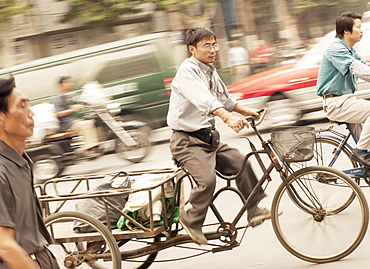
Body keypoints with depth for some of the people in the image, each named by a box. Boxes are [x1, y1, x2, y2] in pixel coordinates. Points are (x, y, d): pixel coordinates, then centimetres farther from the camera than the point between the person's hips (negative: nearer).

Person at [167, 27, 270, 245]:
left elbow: (224, 98, 29)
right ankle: (191, 221, -7)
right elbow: (204, 100, -35)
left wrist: (245, 111, 23)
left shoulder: (210, 71, 12)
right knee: (207, 179, -25)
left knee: (241, 162, -1)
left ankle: (254, 210, 10)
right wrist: (228, 117, -48)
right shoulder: (188, 70, -16)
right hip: (187, 140, -9)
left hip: (209, 137, 9)